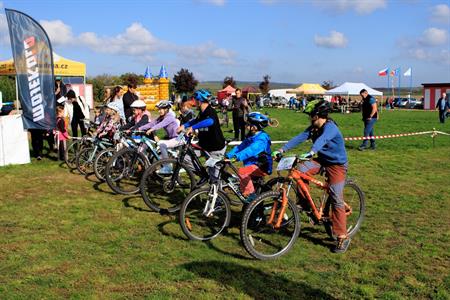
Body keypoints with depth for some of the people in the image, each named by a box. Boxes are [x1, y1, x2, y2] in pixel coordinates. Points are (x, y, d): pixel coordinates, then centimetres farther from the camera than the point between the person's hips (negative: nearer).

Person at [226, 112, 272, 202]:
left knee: (242, 171, -28)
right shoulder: (250, 137, 10)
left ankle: (251, 195, -19)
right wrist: (228, 155, -7)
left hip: (261, 167, -10)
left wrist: (236, 157, -47)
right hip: (253, 165, 10)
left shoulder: (262, 138, -20)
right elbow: (240, 147, 6)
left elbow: (250, 150, -36)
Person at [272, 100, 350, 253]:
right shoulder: (314, 128, 1)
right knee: (301, 170, -20)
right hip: (322, 160, 7)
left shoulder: (330, 127, -23)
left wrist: (310, 153, -62)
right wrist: (281, 150, -20)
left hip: (337, 164, -7)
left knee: (336, 200, -7)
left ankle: (343, 237, 2)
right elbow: (300, 137, -9)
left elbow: (321, 140, -43)